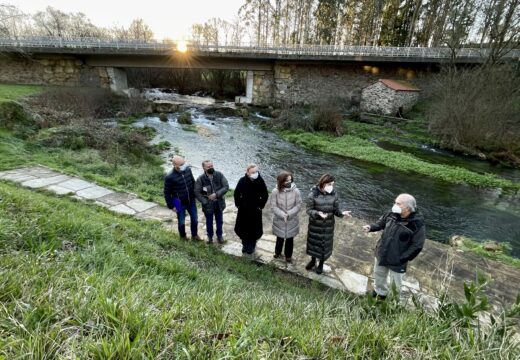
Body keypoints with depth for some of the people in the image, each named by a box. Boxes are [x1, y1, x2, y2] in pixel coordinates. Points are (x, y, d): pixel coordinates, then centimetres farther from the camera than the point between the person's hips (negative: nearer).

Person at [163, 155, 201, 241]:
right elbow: (167, 193, -13)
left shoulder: (188, 169, -10)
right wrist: (171, 206, -9)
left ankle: (194, 235, 41)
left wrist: (195, 194, 11)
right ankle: (183, 237, 41)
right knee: (181, 221, 15)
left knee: (194, 219, 17)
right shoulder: (169, 177, -23)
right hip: (180, 204, -4)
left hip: (191, 201, 4)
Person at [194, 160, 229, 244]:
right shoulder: (200, 179, -17)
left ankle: (219, 235, 44)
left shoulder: (219, 175, -13)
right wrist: (205, 202, -17)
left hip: (219, 203, 2)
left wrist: (216, 194, -24)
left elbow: (226, 186, -13)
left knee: (219, 221, 21)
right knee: (209, 222, 19)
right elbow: (197, 193, -12)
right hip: (208, 205, -1)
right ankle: (210, 236, 44)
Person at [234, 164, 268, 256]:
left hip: (255, 210, -1)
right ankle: (245, 244, 36)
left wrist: (260, 205, -5)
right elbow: (237, 193, 0)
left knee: (254, 229, 6)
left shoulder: (260, 181, -15)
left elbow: (265, 195, -4)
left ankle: (251, 247, 29)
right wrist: (238, 204, 0)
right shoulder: (242, 181, -14)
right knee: (242, 228, 10)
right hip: (243, 210, 1)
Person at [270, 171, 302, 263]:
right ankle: (278, 252, 48)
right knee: (280, 238, 20)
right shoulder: (275, 191, -17)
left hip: (292, 221, 0)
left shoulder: (295, 191, -16)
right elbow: (273, 206, -13)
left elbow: (298, 205, -11)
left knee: (290, 239, 17)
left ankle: (288, 255, 41)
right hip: (279, 220, 0)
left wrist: (289, 214, -22)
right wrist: (282, 215, -23)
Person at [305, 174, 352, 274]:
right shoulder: (313, 194, -19)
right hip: (315, 225, -2)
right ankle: (313, 260, 45)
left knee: (325, 245, 16)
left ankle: (321, 264, 40)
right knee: (313, 243, 18)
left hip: (328, 226, 2)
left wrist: (342, 213, -26)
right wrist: (318, 213, -35)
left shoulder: (334, 194, -10)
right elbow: (309, 210, -16)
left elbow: (336, 210, -5)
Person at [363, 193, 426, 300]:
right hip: (382, 254, 6)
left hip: (397, 261, -5)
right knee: (379, 275, 27)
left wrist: (402, 259, -19)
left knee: (395, 284, 14)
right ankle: (380, 293, 55)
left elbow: (417, 246, -19)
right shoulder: (392, 214, -10)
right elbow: (381, 223, 8)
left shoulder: (417, 224, -24)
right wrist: (371, 227, -11)